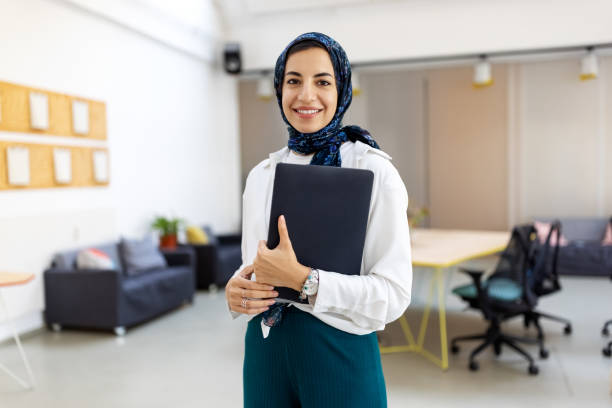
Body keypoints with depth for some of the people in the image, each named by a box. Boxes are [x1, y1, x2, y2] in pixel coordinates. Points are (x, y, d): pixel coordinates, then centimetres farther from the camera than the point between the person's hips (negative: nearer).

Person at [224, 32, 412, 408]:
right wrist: (235, 291, -9)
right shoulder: (260, 176, 4)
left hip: (340, 353, -4)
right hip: (265, 349, 4)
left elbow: (394, 295, -15)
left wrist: (302, 278, -24)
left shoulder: (374, 170, -11)